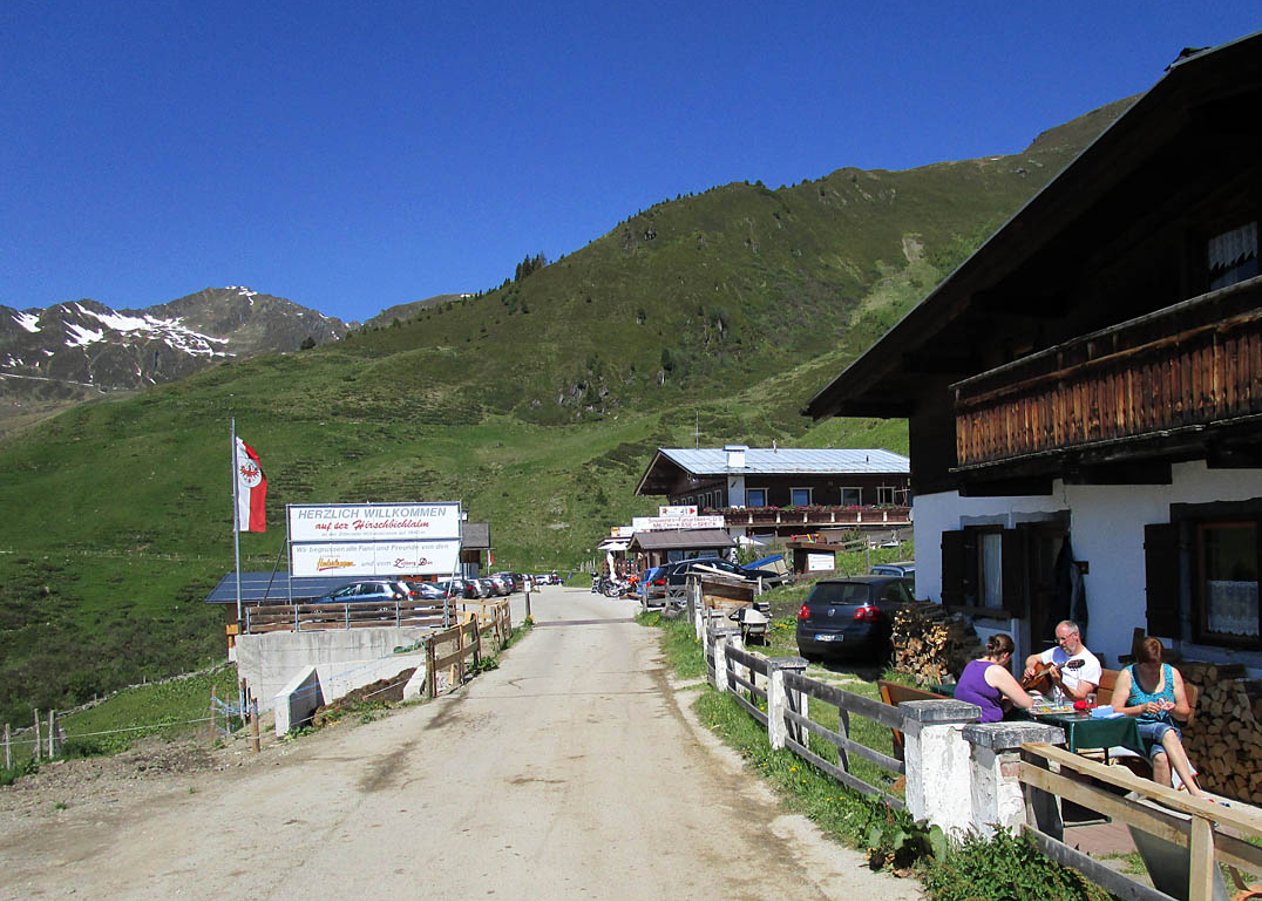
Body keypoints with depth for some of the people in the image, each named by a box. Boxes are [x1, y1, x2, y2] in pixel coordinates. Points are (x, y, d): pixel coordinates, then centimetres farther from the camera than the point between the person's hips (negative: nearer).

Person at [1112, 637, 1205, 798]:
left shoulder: (1172, 673, 9)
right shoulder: (1127, 675, 0)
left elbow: (1185, 713, 12)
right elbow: (1115, 711, -7)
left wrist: (1173, 709, -11)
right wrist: (1142, 708, -21)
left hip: (1167, 729, 2)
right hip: (1135, 731, -2)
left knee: (1160, 756, -35)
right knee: (1165, 731, -36)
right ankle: (1193, 789, -42)